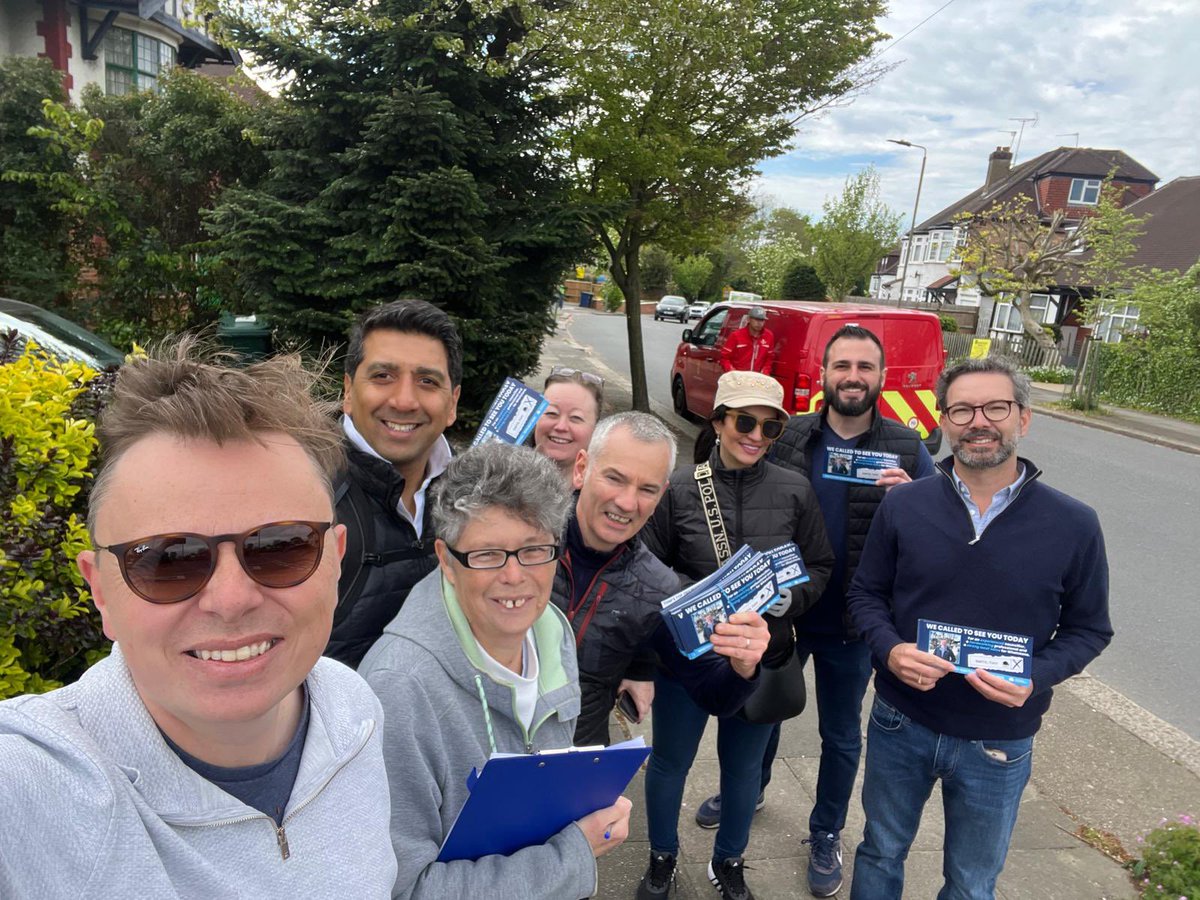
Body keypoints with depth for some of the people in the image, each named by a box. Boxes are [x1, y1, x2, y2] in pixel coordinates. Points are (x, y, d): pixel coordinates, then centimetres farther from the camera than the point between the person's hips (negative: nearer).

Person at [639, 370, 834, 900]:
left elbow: (820, 566, 4)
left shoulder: (795, 490, -6)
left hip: (763, 655, 2)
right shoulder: (679, 488, -11)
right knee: (670, 762, 17)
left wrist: (793, 596, -15)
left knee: (744, 765, 21)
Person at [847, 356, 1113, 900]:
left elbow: (1088, 628, -1)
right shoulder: (902, 505, -8)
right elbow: (866, 594, 0)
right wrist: (890, 650, -19)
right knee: (880, 853, 22)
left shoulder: (1073, 525, -11)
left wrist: (1036, 677, -20)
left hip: (998, 745, 0)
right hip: (900, 724, 1)